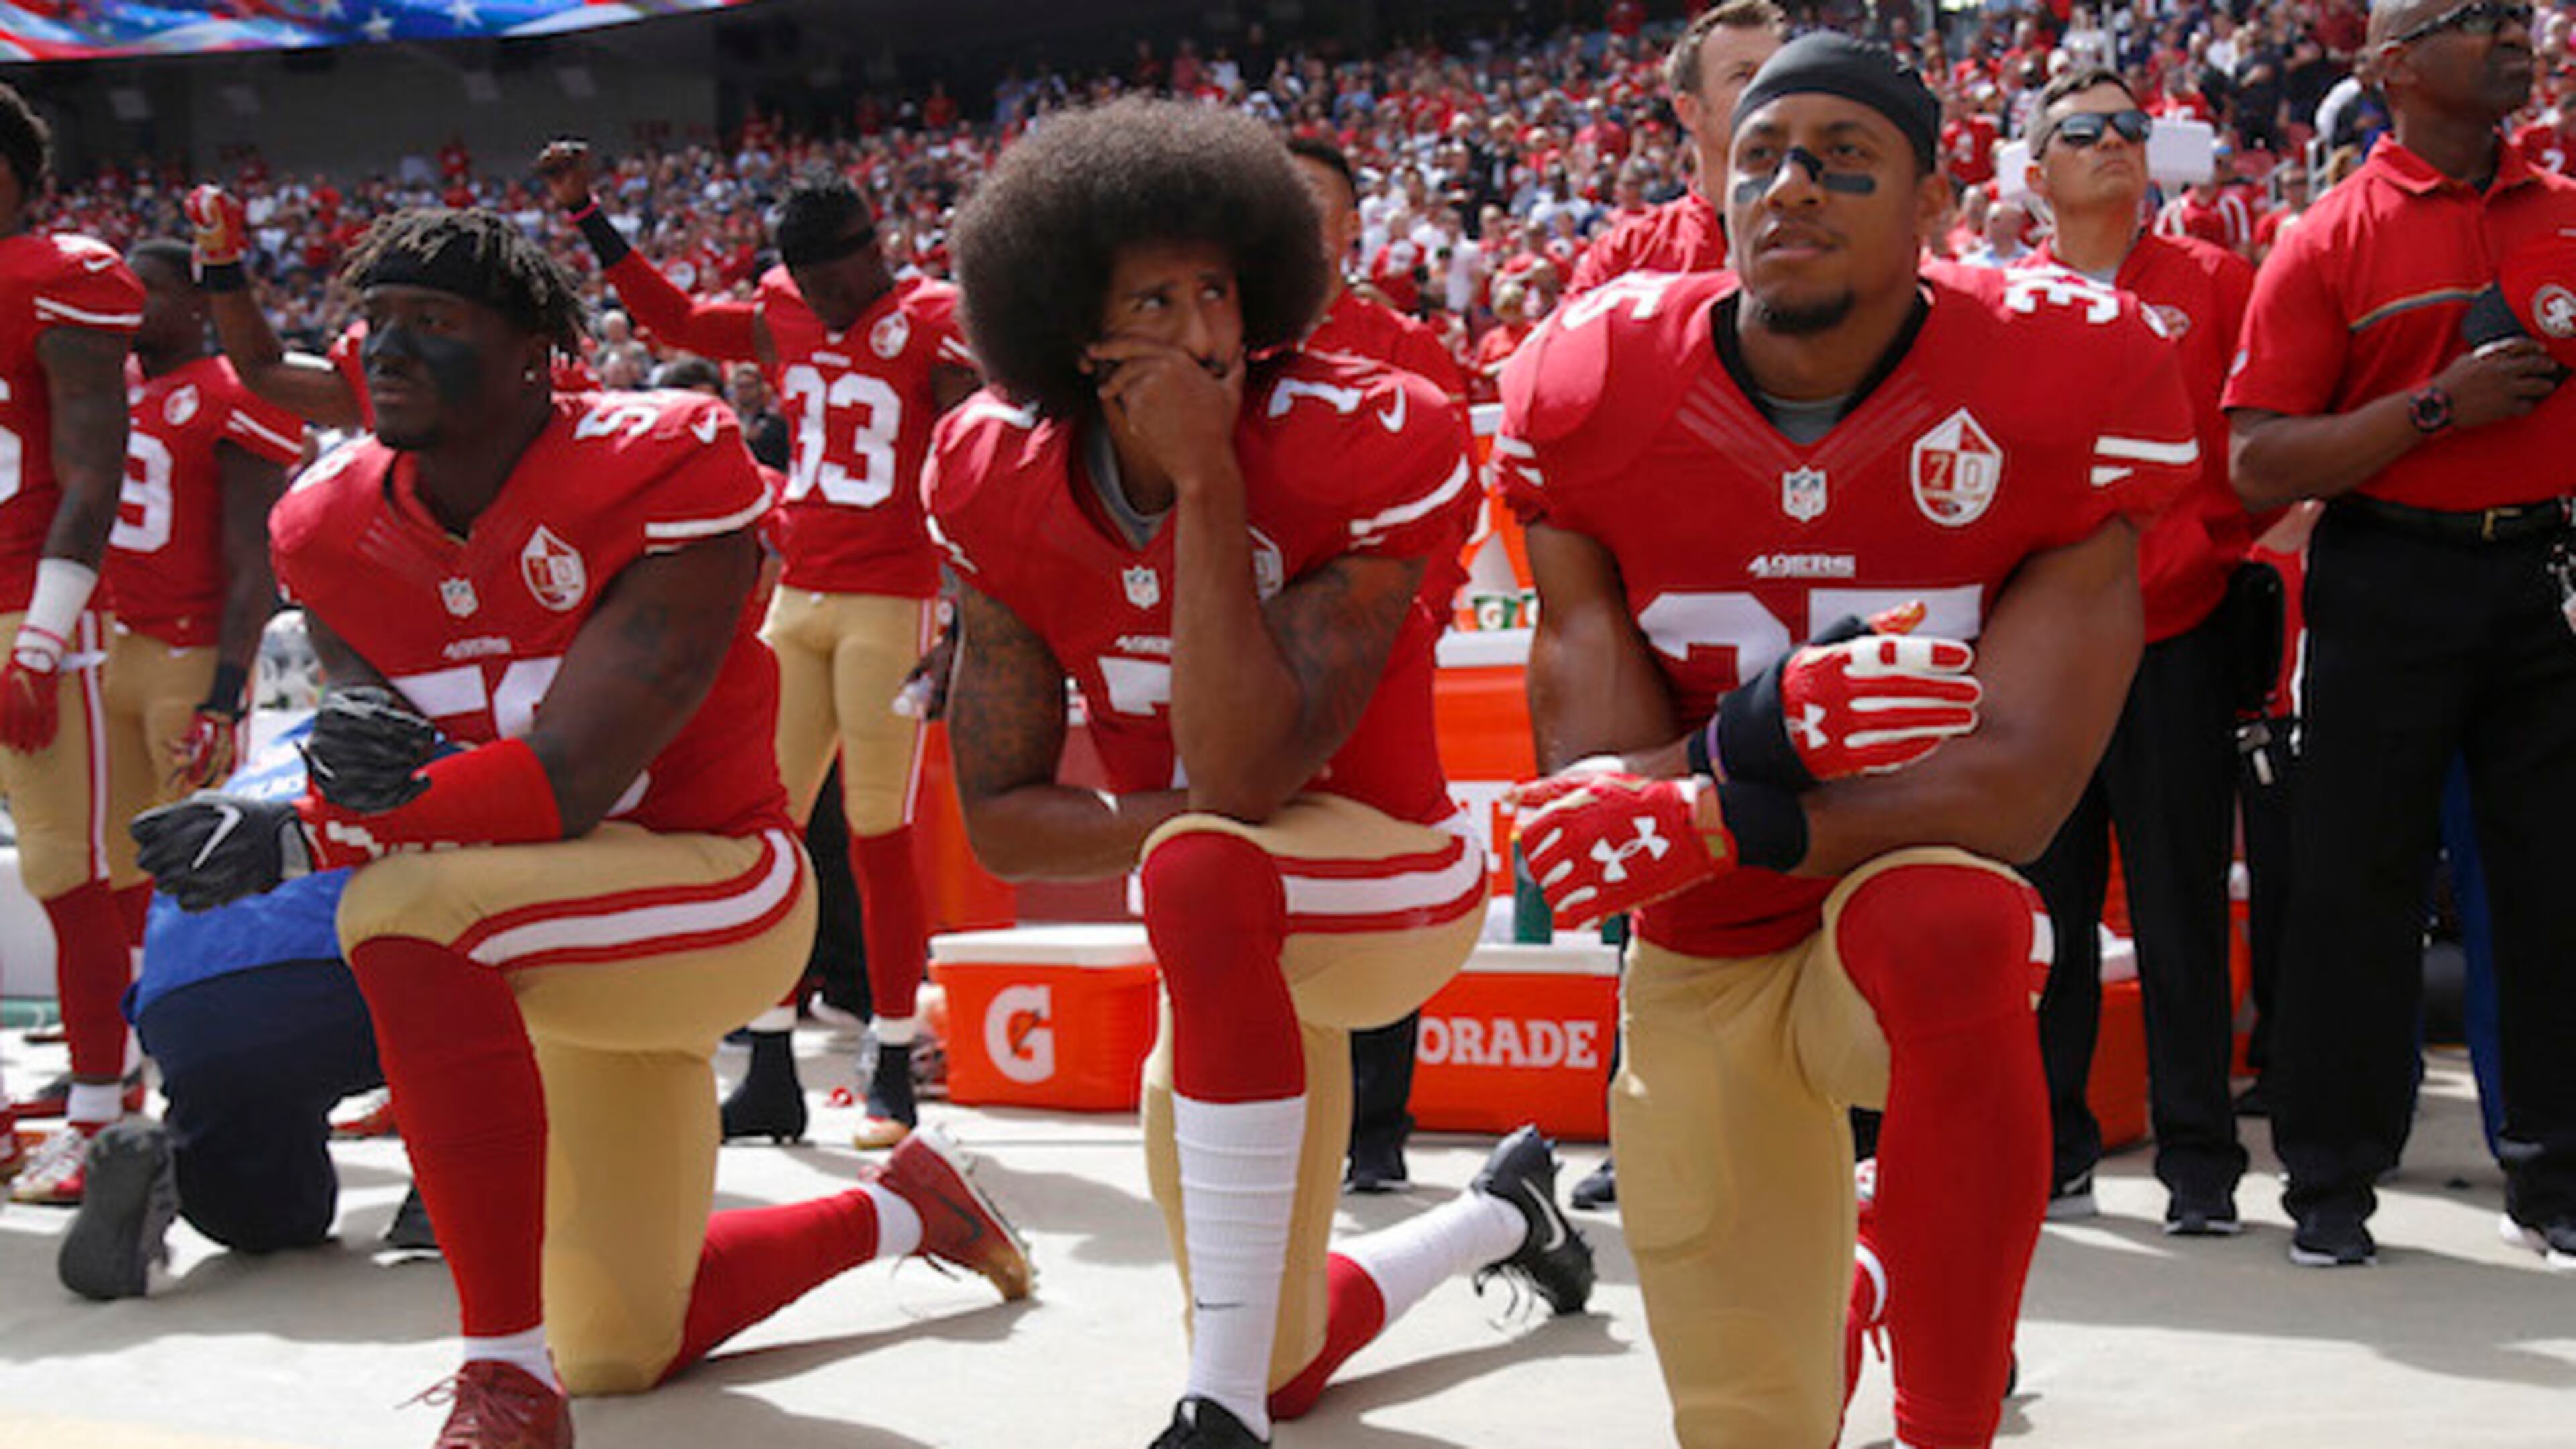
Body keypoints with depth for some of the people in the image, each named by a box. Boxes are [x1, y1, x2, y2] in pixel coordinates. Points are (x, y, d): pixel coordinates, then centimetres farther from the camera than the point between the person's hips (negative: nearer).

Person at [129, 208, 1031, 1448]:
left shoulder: (660, 481, -22)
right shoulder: (337, 529, -3)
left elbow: (575, 779, -29)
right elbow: (368, 779, -7)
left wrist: (297, 840, -38)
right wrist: (368, 761, -33)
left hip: (712, 888, -8)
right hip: (554, 954, 8)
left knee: (408, 909, -36)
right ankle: (904, 1207, 43)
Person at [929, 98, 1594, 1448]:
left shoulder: (1365, 450, -26)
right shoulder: (1007, 486, -12)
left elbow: (1246, 771, -35)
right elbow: (998, 816, -11)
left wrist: (1209, 480, -36)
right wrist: (1191, 808, -26)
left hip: (1382, 876, -5)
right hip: (1235, 933, 6)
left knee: (1200, 870, -42)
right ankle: (1503, 1214, 52)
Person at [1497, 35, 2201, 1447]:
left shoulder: (2056, 394, -18)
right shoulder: (1592, 398, -12)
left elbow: (2021, 781, -24)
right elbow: (1599, 797, -15)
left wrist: (1714, 821, -35)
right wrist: (1764, 735, -37)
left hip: (1917, 920, -2)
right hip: (1701, 969, 3)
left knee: (1942, 923, -41)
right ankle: (1847, 1299, 49)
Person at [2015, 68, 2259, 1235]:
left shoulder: (2214, 284, 5)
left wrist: (2197, 548, -9)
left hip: (2176, 643, -2)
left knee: (2182, 909, 2)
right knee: (2043, 907, 7)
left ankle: (2200, 1162, 10)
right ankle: (2052, 1152, 17)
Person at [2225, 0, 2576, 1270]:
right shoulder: (2332, 239, -2)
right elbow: (2260, 467, -9)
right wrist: (2438, 407, -16)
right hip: (2388, 583, -3)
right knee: (2358, 884, 2)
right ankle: (2330, 1182, 13)